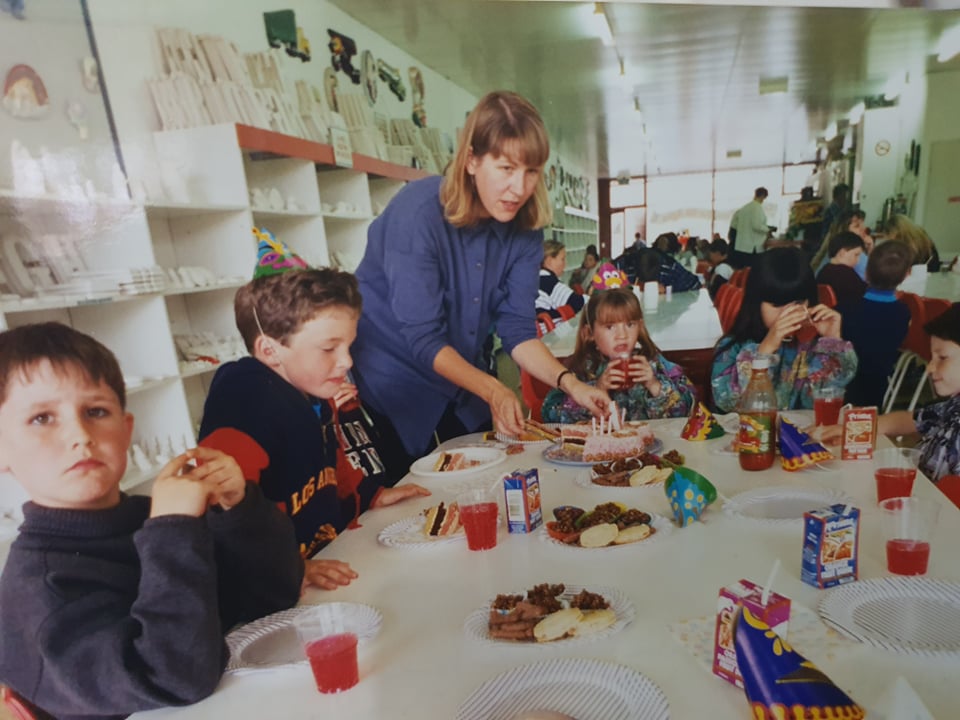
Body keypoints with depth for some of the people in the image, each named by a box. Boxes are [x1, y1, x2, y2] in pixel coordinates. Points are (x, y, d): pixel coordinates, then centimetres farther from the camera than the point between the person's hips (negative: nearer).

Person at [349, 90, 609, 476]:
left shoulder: (525, 227, -10)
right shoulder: (419, 212, -26)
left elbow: (517, 329, -10)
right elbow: (423, 337, -26)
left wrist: (569, 382, -25)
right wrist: (492, 390, -37)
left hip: (463, 378, 6)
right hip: (395, 381, -5)